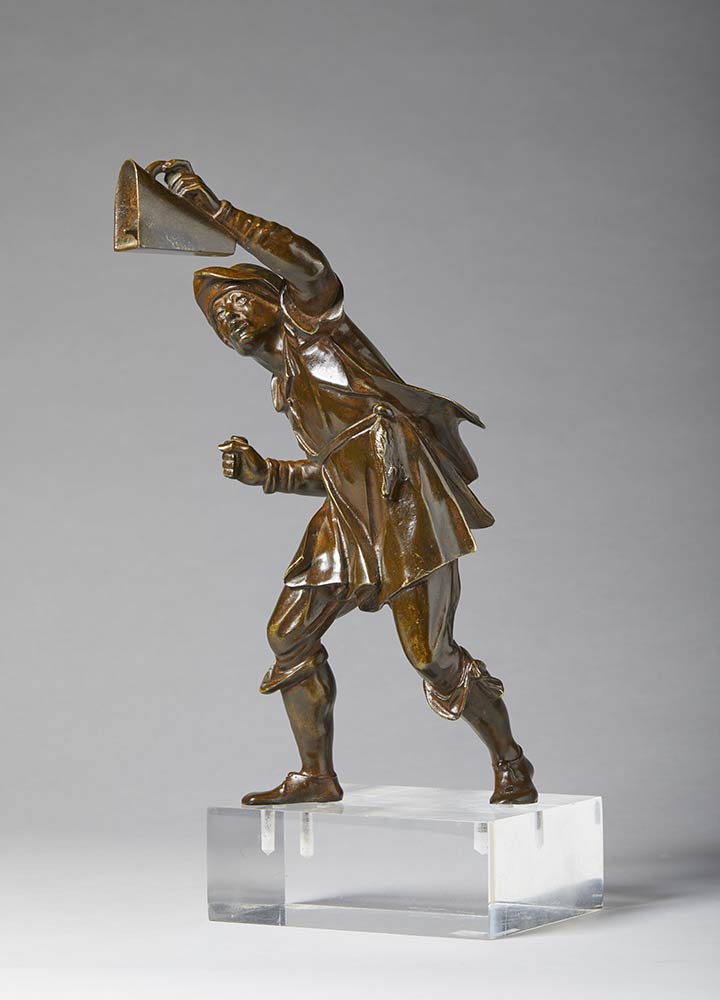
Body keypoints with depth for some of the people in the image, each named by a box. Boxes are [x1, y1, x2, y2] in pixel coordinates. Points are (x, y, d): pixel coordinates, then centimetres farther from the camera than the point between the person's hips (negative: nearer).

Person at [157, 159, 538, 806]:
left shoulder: (309, 319, 4)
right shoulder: (289, 377, 25)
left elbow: (309, 264, -21)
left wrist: (215, 211, -17)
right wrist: (264, 473, 12)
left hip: (401, 503, -9)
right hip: (349, 517, 9)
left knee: (433, 656, -8)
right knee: (290, 634, 4)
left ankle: (512, 767, 8)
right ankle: (316, 777, 14)